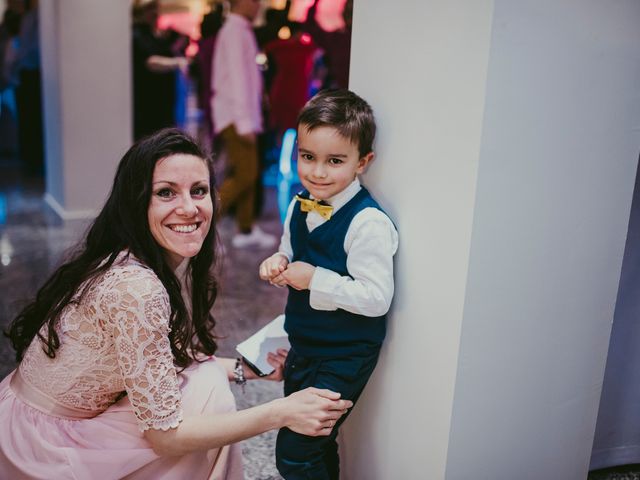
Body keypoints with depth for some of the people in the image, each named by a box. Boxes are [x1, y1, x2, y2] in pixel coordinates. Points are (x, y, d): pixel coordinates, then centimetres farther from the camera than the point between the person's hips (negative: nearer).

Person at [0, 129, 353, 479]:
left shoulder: (172, 264, -4)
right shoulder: (136, 288, -31)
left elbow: (165, 362, 8)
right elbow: (165, 435, -26)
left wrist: (246, 369, 4)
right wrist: (280, 412, -25)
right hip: (40, 451, -8)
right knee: (207, 395, -13)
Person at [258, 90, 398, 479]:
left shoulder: (369, 223, -25)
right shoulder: (300, 205, -1)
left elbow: (377, 298, -27)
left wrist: (315, 279, -27)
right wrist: (279, 264, -8)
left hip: (344, 356, -8)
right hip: (302, 344, 8)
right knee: (314, 442, 25)